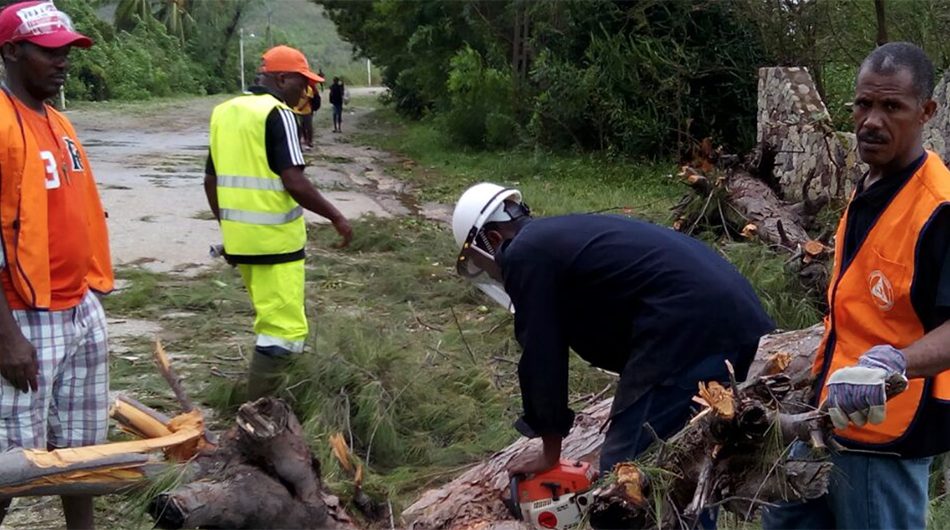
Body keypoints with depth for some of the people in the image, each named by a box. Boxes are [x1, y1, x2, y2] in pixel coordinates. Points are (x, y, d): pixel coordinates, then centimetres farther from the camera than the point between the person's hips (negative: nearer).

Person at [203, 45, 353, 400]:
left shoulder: (224, 112, 13)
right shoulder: (277, 114, -12)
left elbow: (211, 180, 17)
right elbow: (294, 182, -19)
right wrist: (336, 216, -8)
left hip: (239, 238, 9)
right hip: (275, 240, -9)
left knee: (271, 320, 23)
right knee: (284, 330, -5)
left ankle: (265, 397, 33)